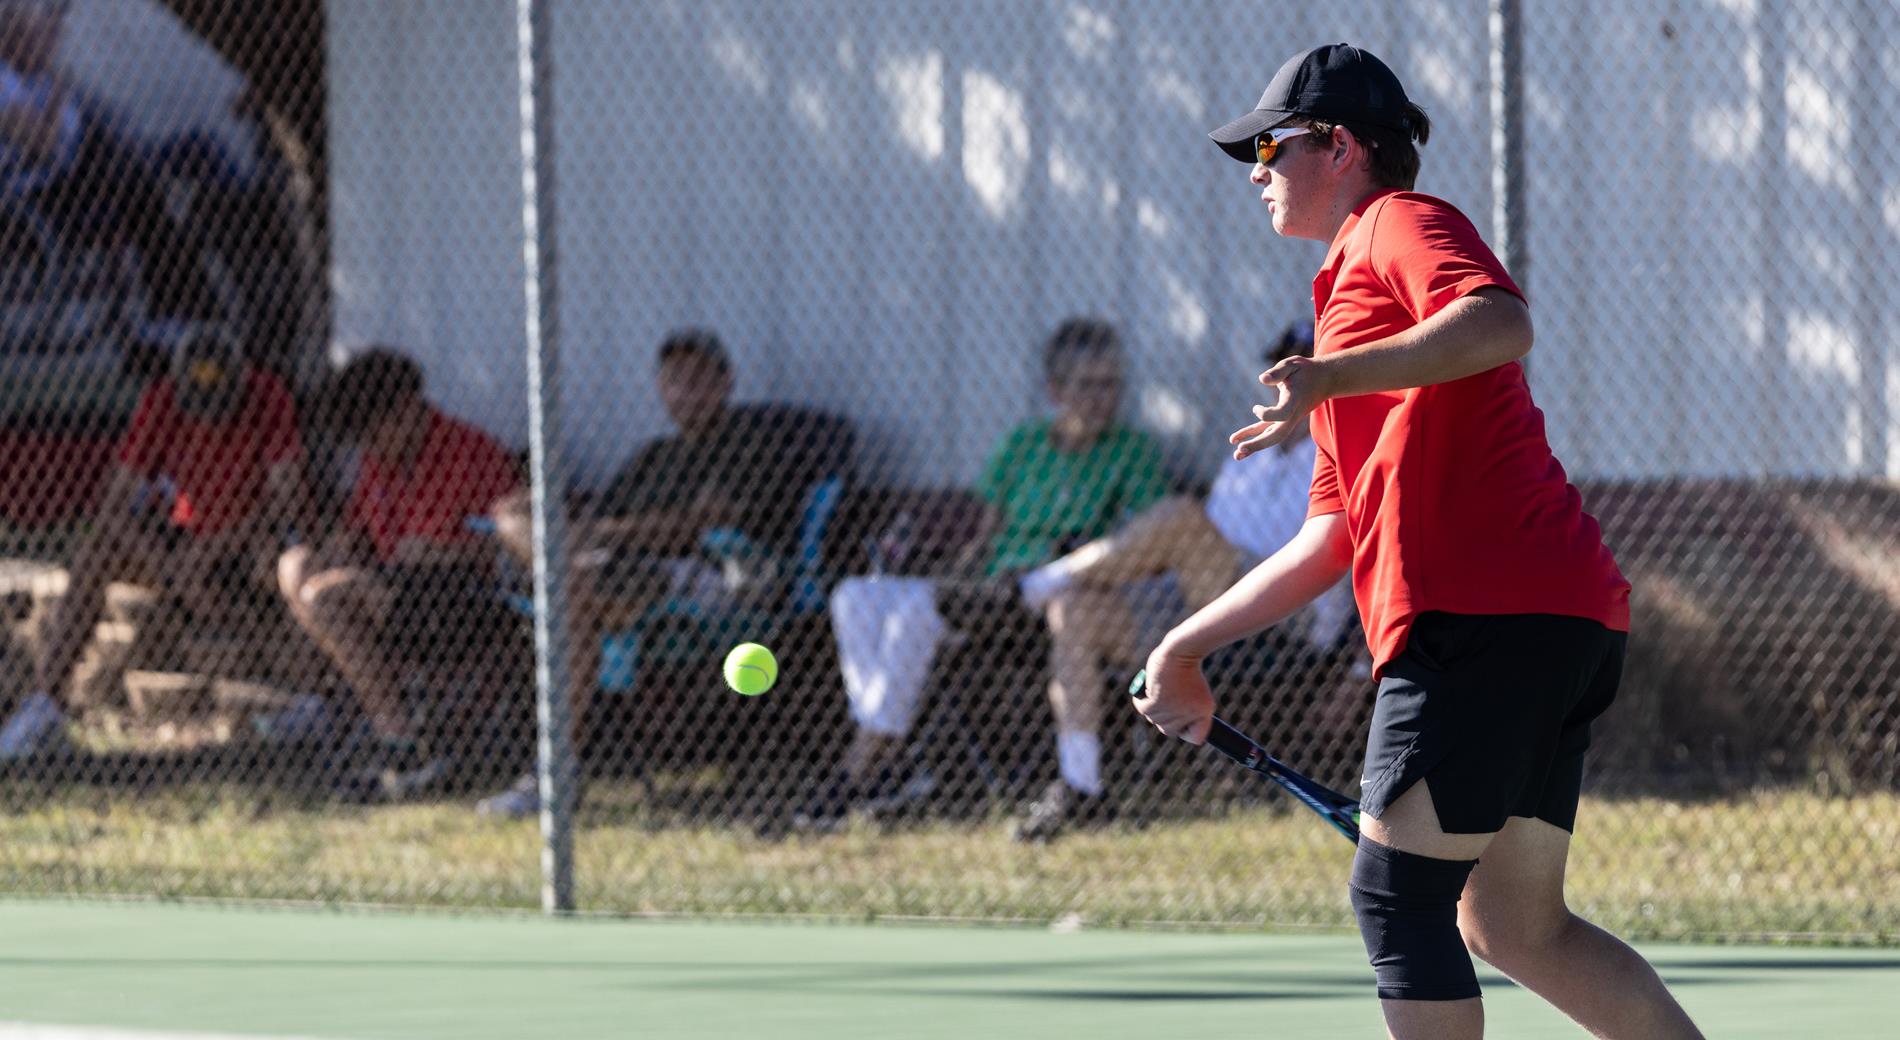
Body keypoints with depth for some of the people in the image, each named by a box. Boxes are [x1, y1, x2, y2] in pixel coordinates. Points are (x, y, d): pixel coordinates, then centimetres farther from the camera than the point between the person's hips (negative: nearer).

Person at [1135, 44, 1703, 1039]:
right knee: (1511, 925, 10)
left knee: (1397, 897, -9)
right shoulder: (1351, 288, 32)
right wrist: (1188, 649, 28)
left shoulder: (1404, 225, 4)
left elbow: (1501, 324, -21)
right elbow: (1330, 542, 31)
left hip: (1489, 611, -10)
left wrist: (1332, 377, -30)